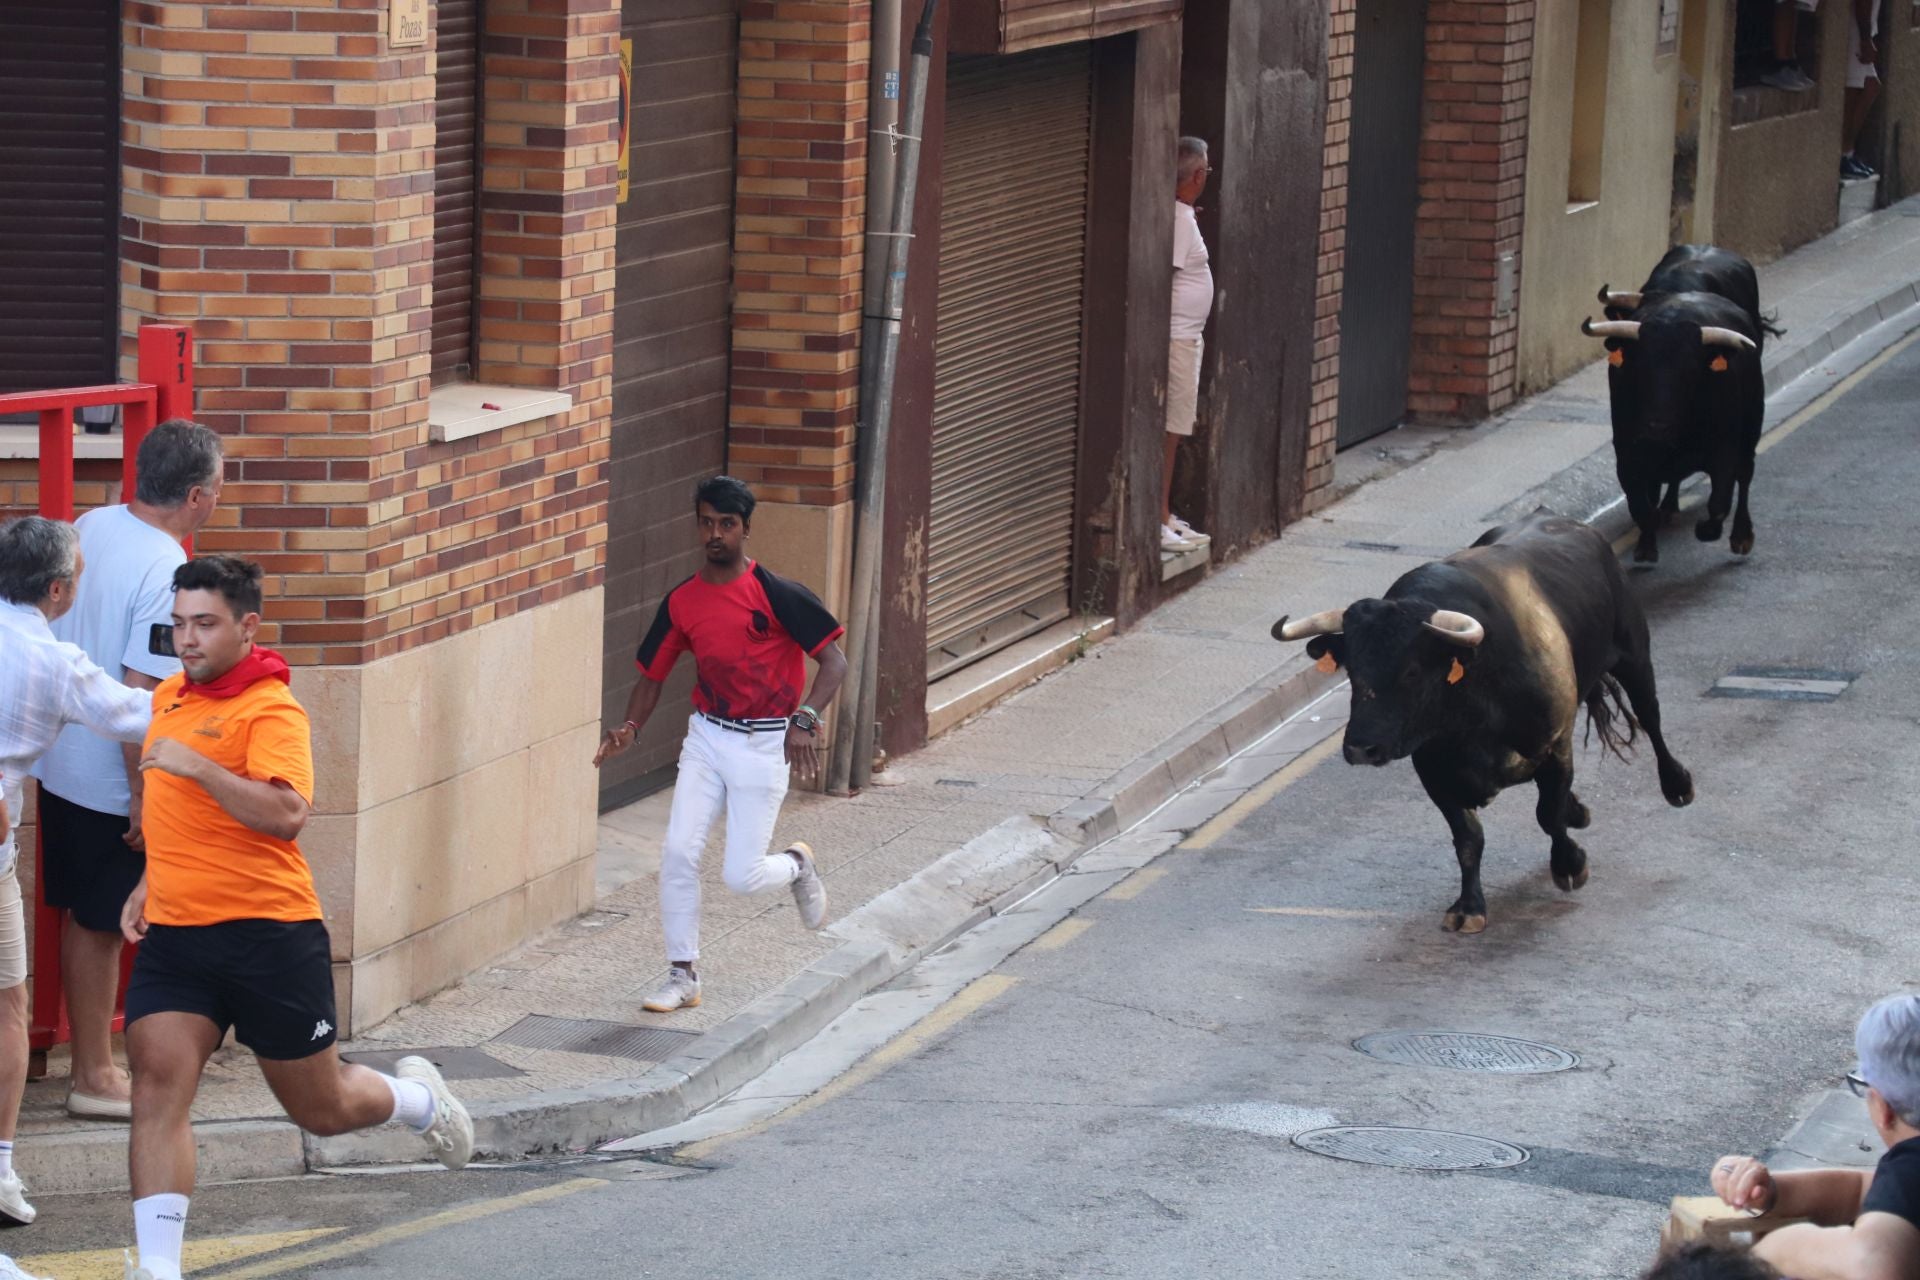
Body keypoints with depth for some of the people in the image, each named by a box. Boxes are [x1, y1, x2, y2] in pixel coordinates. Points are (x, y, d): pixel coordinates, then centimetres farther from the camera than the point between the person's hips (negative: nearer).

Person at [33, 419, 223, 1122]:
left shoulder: (90, 528, 1)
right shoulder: (166, 572, -23)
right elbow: (140, 695, -25)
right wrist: (144, 795, -19)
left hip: (60, 765, 8)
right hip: (111, 783, -8)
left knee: (84, 919, 16)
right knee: (100, 926, 3)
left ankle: (91, 1063, 26)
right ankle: (94, 1077, 12)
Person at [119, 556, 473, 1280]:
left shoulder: (271, 711, -13)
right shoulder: (169, 698, 12)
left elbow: (287, 815, -29)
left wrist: (195, 766, -31)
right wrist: (149, 885, 22)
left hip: (268, 938, -6)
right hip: (174, 937, 6)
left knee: (322, 1110, 10)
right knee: (156, 1088, -12)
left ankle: (418, 1098, 42)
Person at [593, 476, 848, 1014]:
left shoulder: (774, 594, -13)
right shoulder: (682, 602, 2)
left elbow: (834, 661, -14)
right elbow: (652, 675, 12)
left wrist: (804, 720, -29)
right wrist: (629, 729, -7)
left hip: (764, 743, -4)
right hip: (707, 736, 4)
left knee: (742, 878, -6)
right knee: (678, 851, -8)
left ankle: (797, 863, 29)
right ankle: (682, 977, 5)